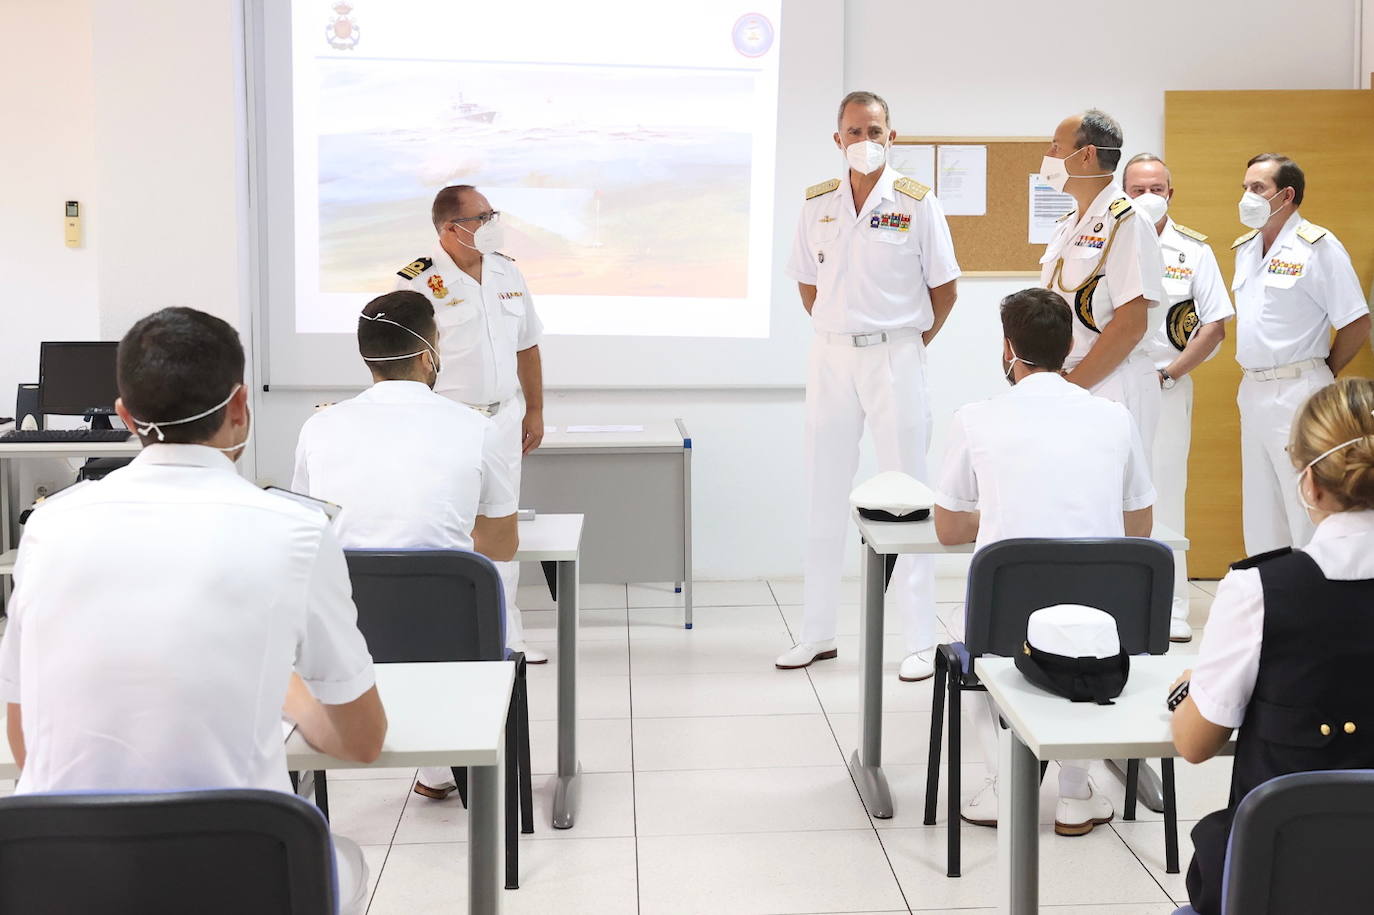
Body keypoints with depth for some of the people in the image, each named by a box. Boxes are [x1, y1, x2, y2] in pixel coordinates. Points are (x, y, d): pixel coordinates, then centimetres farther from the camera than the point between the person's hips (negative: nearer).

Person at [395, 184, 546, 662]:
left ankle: (505, 636, 21)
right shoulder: (419, 281, -13)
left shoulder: (508, 272, 7)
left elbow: (526, 346, 16)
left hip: (504, 417, 6)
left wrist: (534, 411, 16)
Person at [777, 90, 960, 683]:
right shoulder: (818, 204, 6)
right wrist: (839, 335, 9)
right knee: (825, 495, 9)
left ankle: (921, 642, 6)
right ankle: (817, 633, 19)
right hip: (830, 355, 4)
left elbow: (944, 288, 2)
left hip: (895, 356, -4)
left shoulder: (916, 203, -4)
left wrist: (909, 342, 1)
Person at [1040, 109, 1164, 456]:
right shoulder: (1067, 225, 16)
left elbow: (1131, 325, -16)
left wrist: (1070, 387, -15)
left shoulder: (1124, 222, -10)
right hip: (1061, 387, 8)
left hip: (1110, 387, -8)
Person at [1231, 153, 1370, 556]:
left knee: (1307, 508, -5)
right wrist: (1254, 379, 14)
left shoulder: (1318, 246, -11)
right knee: (1261, 508, 14)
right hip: (1253, 389, 8)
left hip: (1298, 392, -8)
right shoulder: (1245, 247, 12)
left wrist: (1322, 374, -1)